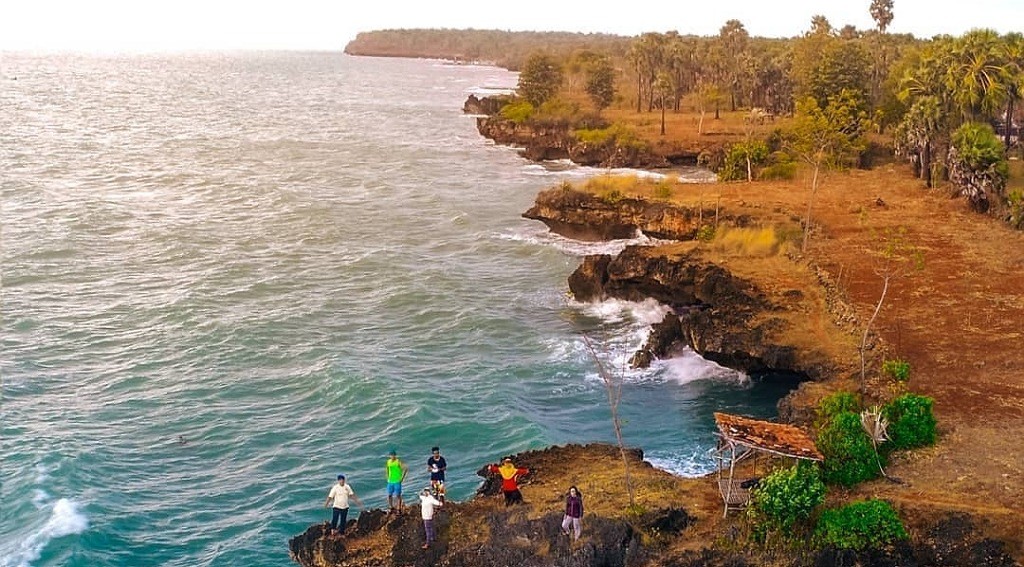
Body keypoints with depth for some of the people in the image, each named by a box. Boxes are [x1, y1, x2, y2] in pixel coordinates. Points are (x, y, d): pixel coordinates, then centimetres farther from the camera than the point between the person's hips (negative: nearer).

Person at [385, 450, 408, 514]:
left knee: (398, 495, -1)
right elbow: (386, 469, 24)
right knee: (389, 495, 9)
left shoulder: (398, 461, -11)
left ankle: (399, 509, 6)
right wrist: (387, 477, 14)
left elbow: (406, 468, -17)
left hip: (397, 481, -5)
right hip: (390, 481, 5)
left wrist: (402, 478, -15)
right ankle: (391, 508, 25)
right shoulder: (388, 462, 6)